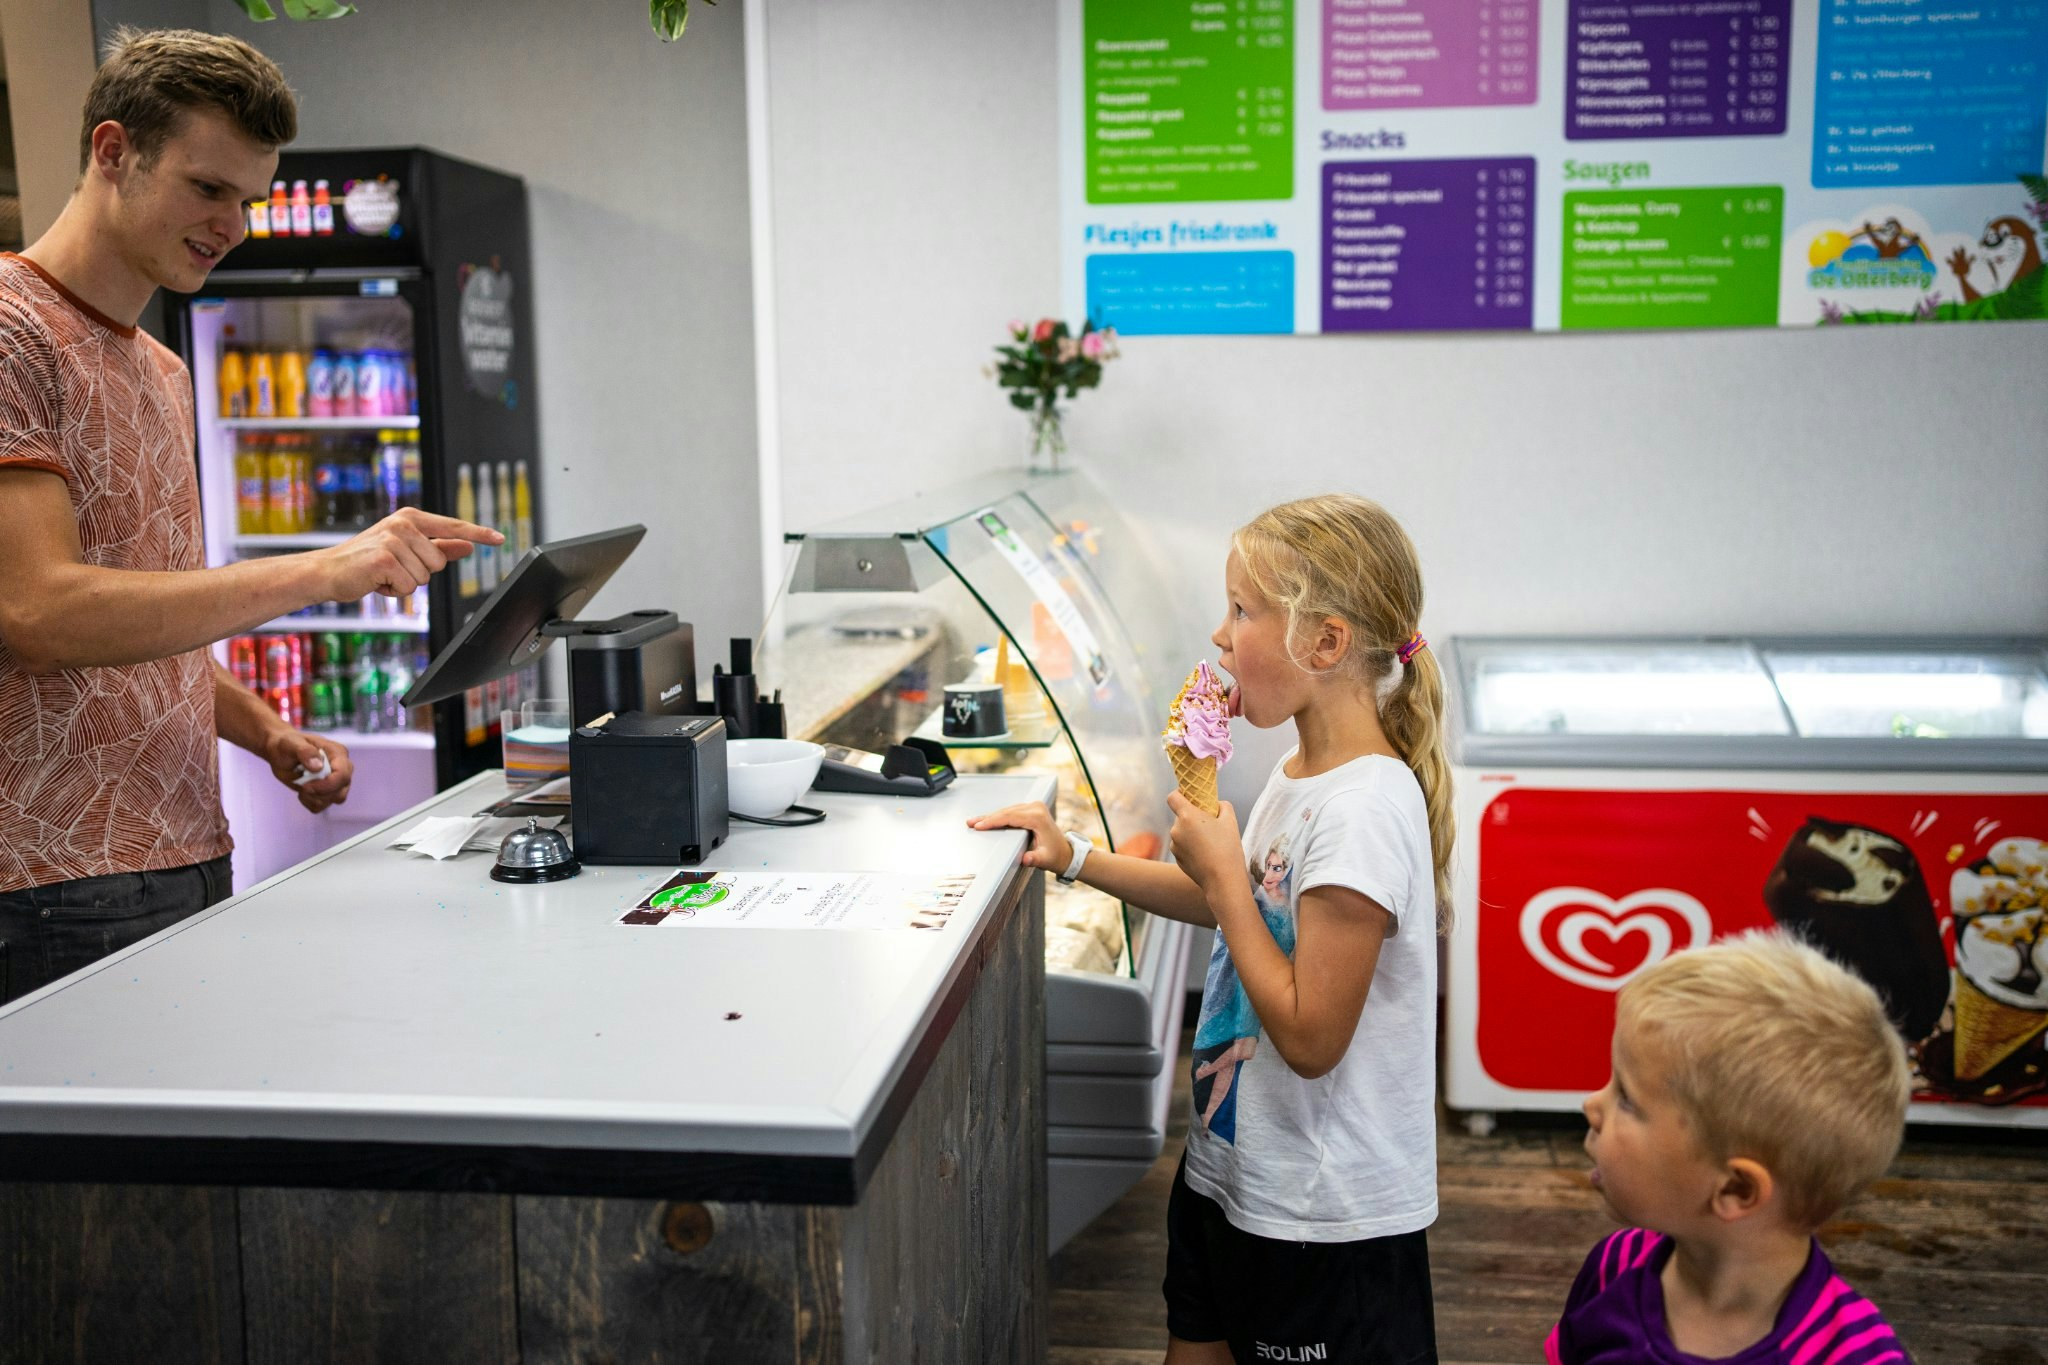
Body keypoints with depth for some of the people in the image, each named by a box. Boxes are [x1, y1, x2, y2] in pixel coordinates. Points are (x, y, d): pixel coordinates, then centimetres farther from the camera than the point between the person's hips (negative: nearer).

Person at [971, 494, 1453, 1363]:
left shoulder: (1364, 809, -28)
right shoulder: (1306, 772, 2)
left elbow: (1309, 1036, -27)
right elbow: (1236, 907, 17)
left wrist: (1221, 870, -21)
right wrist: (1075, 857, 11)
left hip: (1326, 1211, -9)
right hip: (1235, 1162, 9)